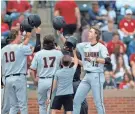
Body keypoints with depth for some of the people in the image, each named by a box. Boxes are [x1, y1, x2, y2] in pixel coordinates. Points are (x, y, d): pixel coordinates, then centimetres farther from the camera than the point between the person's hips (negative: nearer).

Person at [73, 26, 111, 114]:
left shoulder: (101, 47, -5)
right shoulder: (84, 46, 12)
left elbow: (107, 61, -17)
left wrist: (94, 59, -26)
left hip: (97, 76, -7)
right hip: (87, 76, 7)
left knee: (99, 102, -5)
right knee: (76, 100, 7)